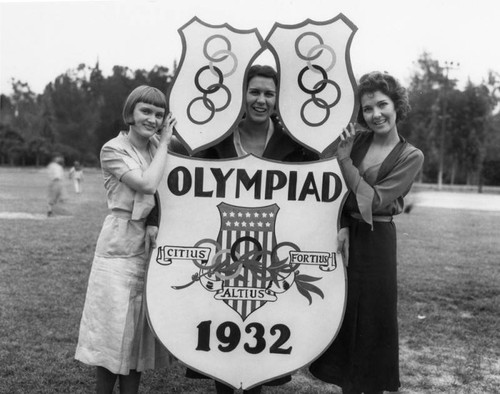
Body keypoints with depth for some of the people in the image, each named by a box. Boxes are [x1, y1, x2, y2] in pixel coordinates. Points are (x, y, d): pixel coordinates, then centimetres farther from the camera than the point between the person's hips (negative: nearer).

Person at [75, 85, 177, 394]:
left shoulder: (159, 146, 11)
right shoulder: (114, 149, -6)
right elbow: (147, 184, -21)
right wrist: (163, 143, -11)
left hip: (152, 245, 6)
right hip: (121, 246, -5)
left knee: (140, 330, 11)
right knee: (115, 327, 0)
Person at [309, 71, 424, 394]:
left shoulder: (411, 156, -6)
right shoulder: (355, 139, 3)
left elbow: (374, 201, -15)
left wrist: (344, 160, -18)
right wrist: (342, 226, -15)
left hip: (375, 241, -3)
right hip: (342, 234, 4)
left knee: (372, 318, 5)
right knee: (342, 315, 12)